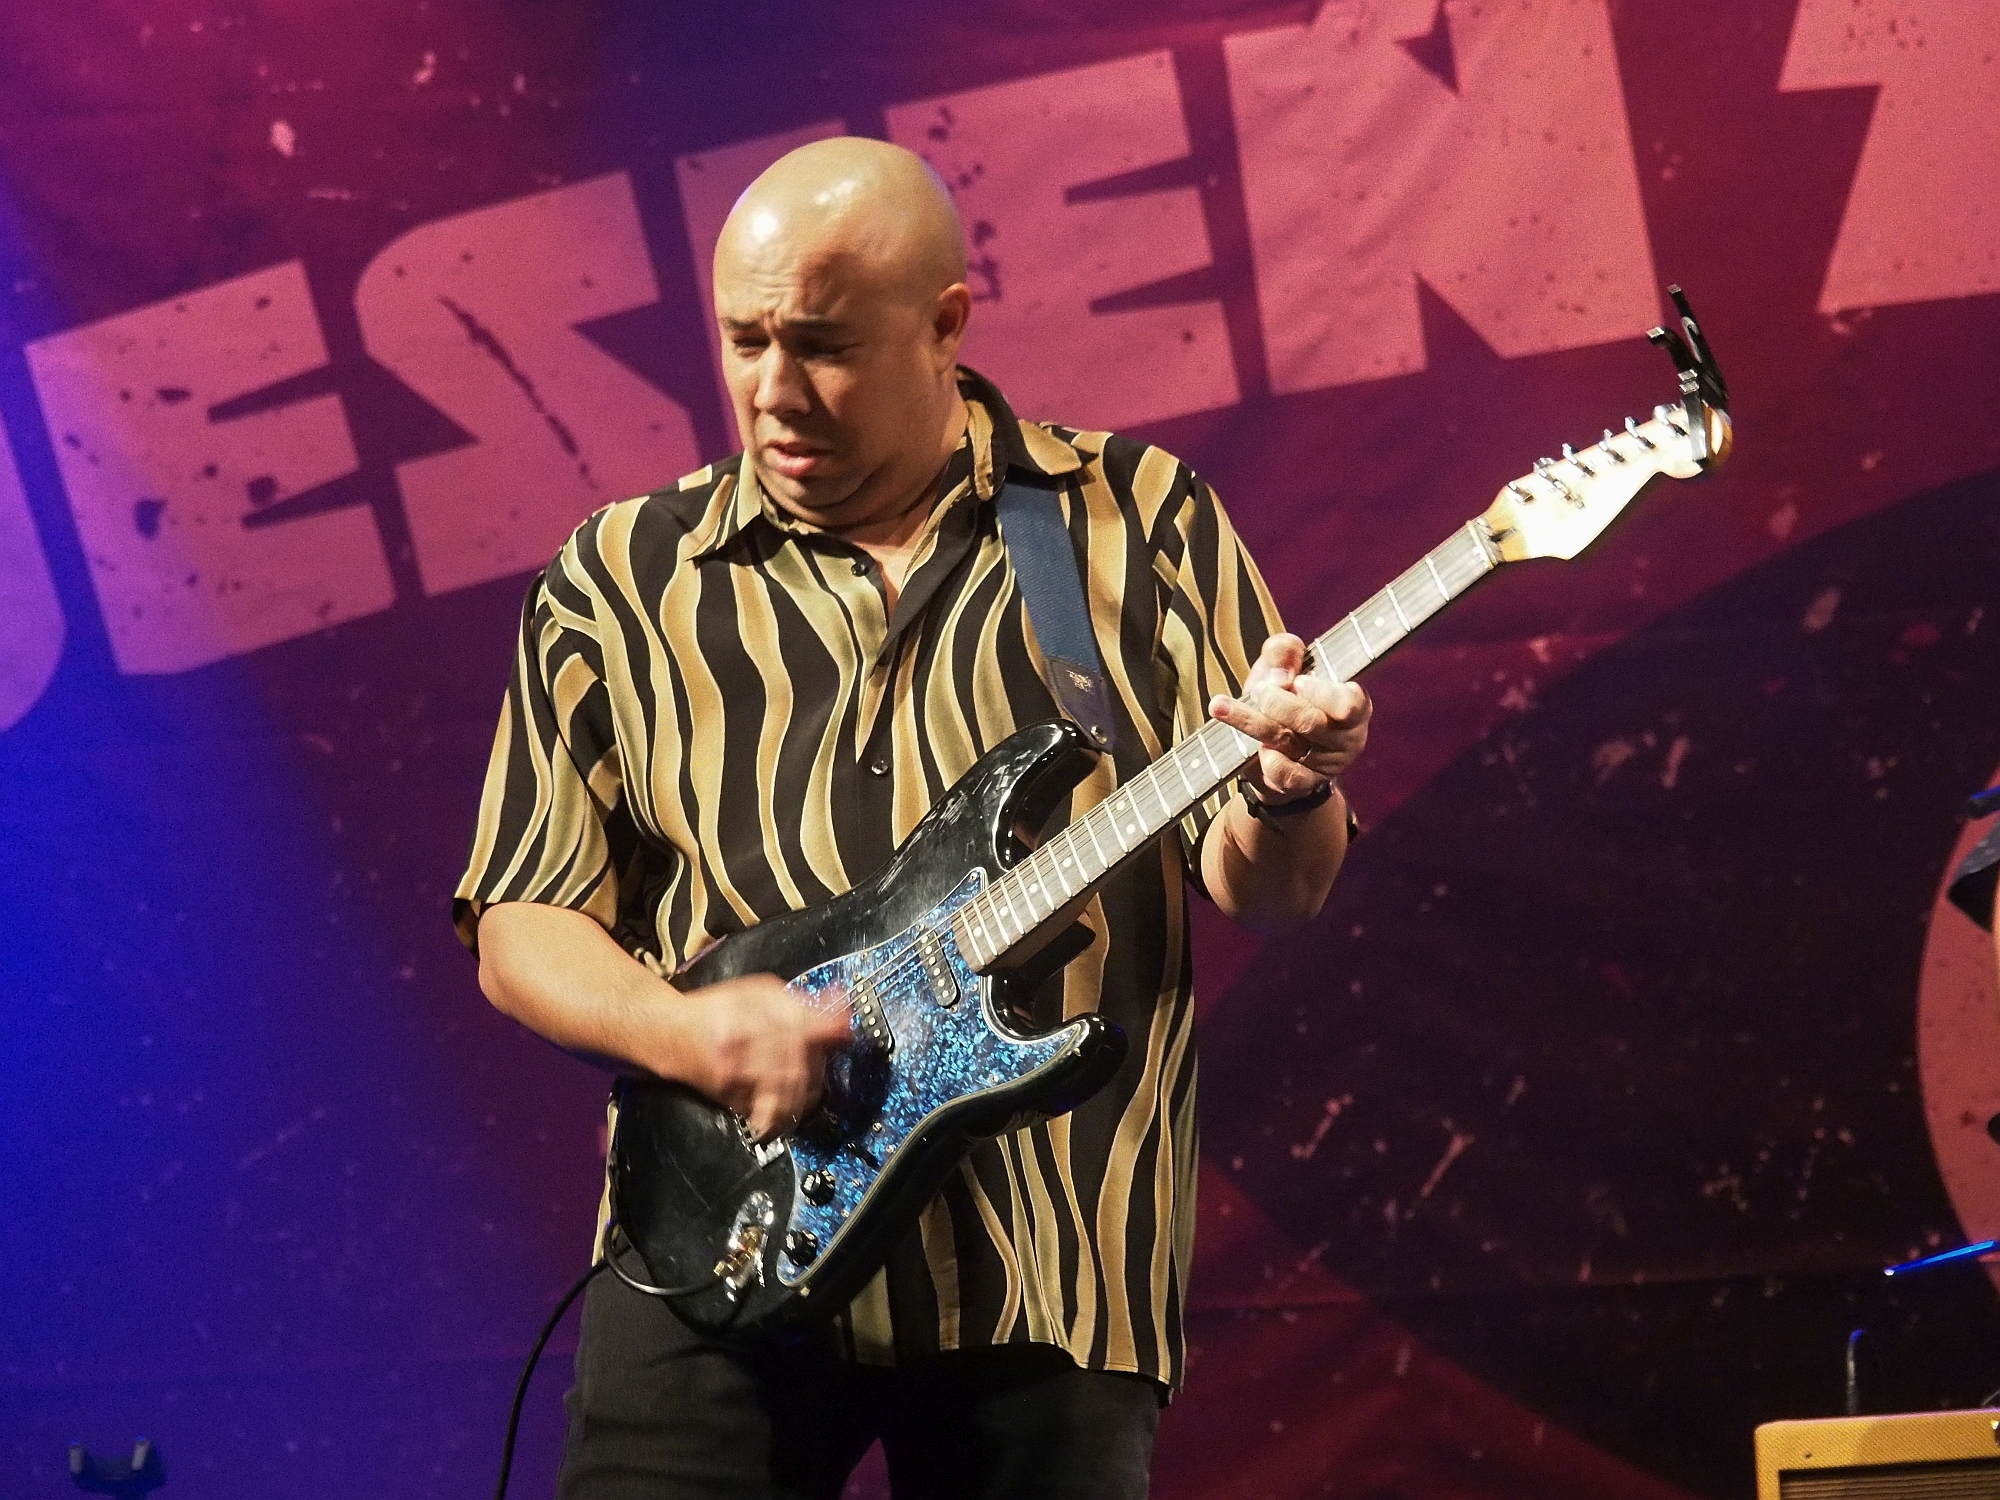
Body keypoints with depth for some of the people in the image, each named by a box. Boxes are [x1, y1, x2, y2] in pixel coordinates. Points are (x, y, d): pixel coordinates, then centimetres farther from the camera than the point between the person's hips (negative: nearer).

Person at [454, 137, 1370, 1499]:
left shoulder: (1142, 525, 5)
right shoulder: (621, 583, 7)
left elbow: (1270, 894, 3)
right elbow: (522, 928, 8)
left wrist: (1282, 795, -21)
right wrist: (690, 1032, -12)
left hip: (1058, 1275, 0)